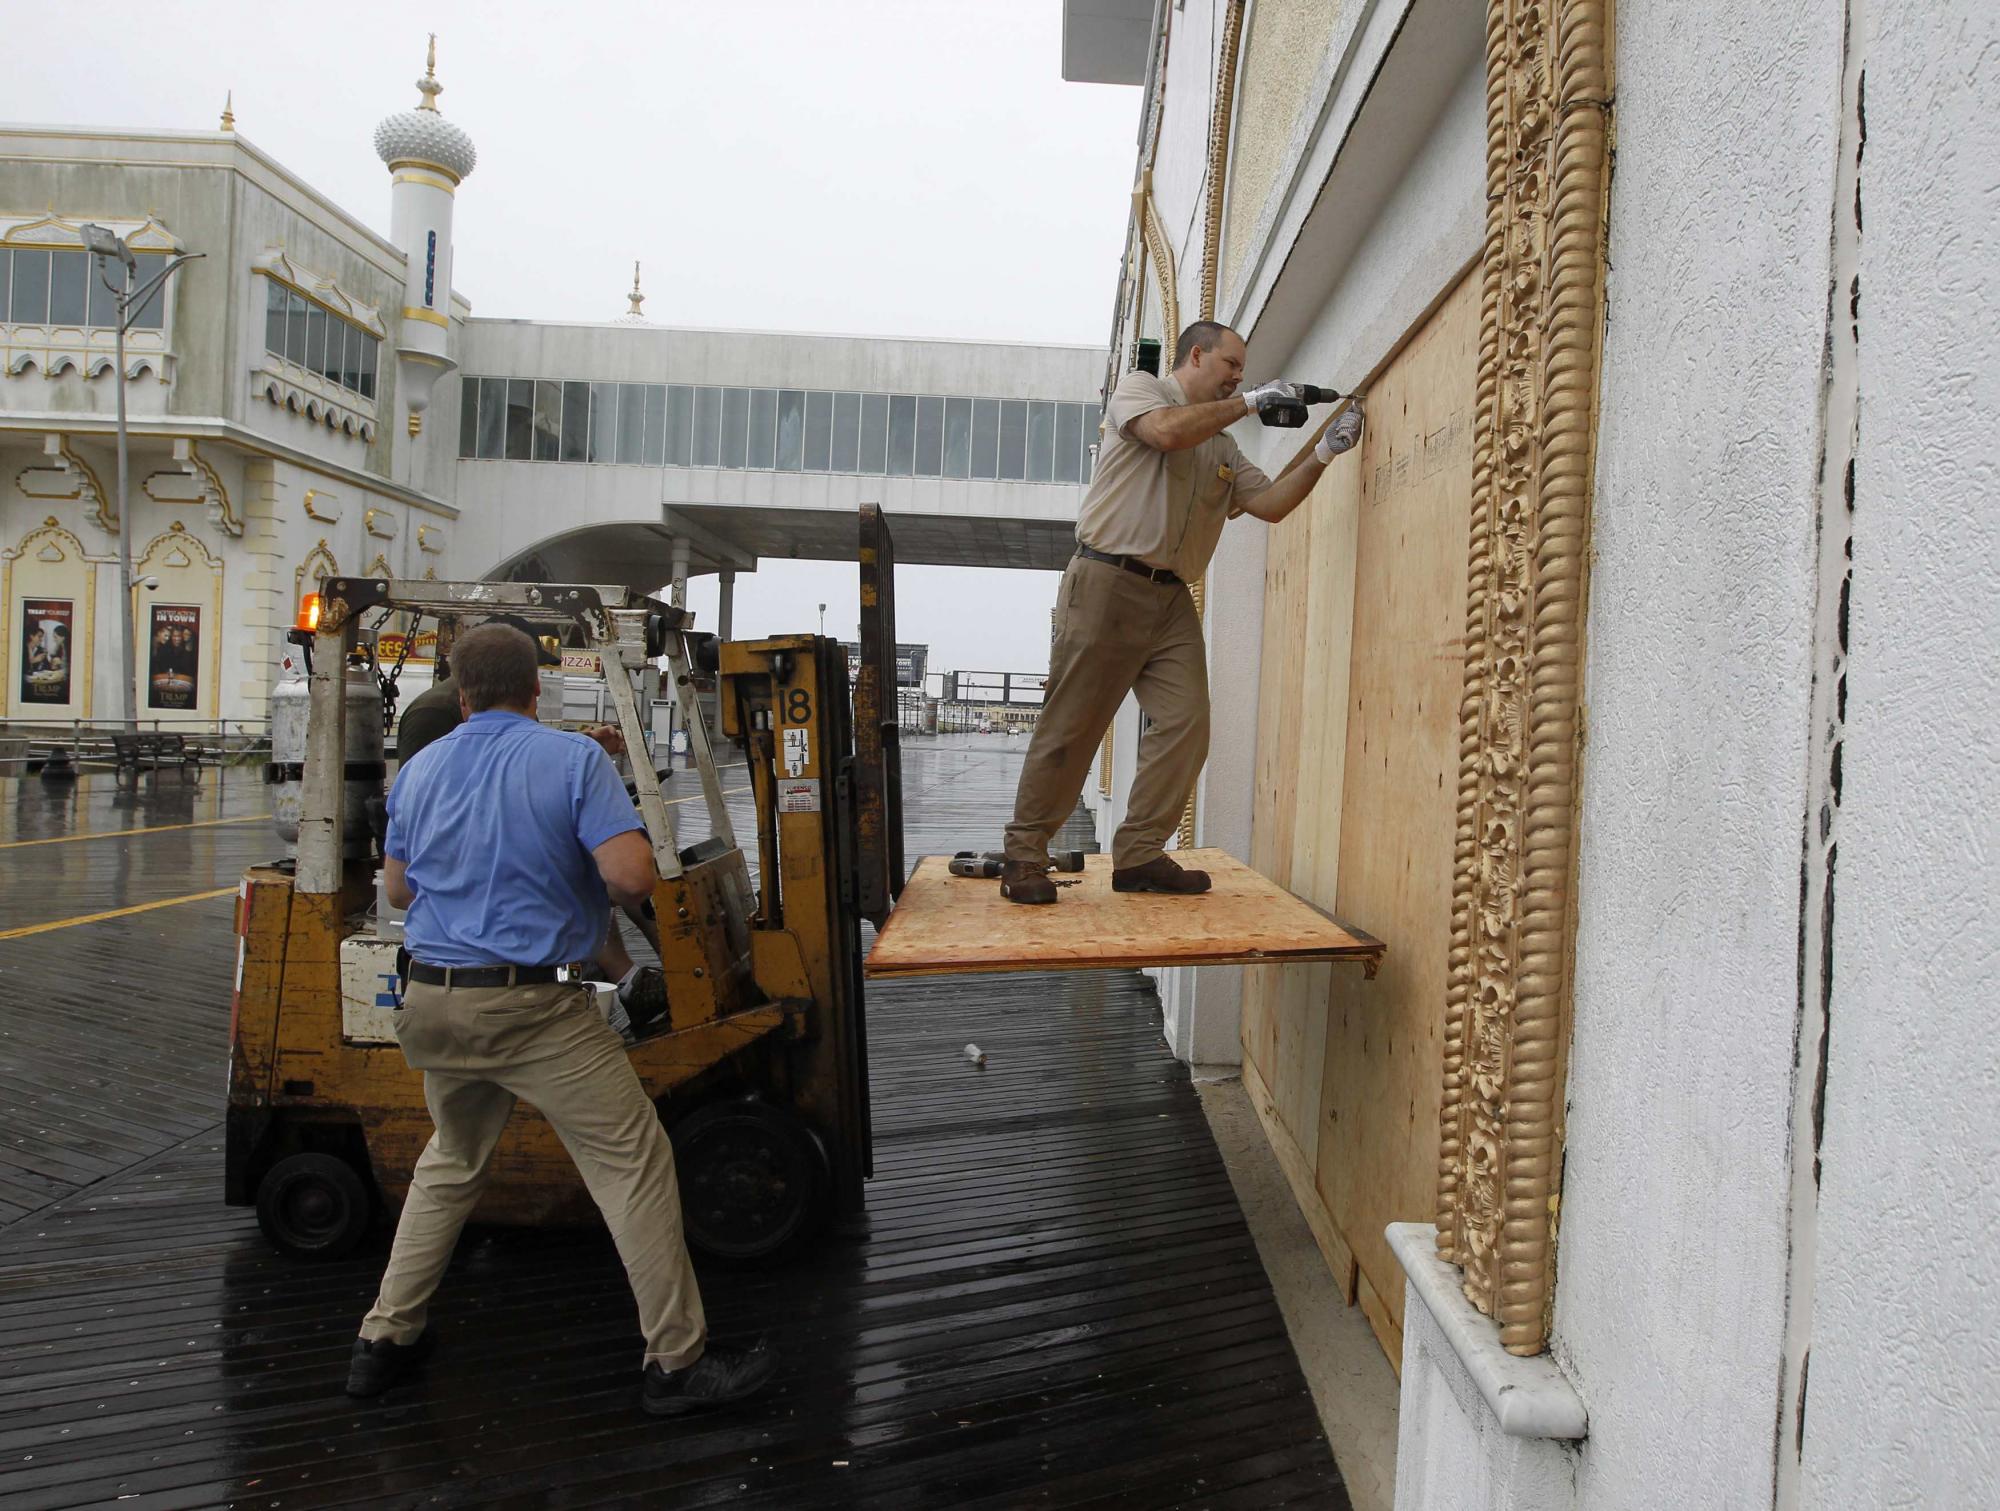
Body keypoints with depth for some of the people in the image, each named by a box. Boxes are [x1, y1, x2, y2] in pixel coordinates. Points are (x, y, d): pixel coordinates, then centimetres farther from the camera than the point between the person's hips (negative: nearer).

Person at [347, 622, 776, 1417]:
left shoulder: (418, 770, 7)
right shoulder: (575, 758, -9)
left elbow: (397, 886, 17)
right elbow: (633, 876, -19)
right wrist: (574, 865, 3)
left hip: (433, 1003, 6)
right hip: (535, 1007, -6)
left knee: (452, 1163, 26)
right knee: (632, 1163, 2)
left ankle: (387, 1337, 34)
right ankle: (678, 1360, 7)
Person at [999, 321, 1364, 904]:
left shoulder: (1223, 448, 25)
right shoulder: (1139, 387, 6)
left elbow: (1271, 503, 16)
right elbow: (1167, 431, -15)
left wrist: (1324, 452, 6)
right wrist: (1248, 402, -6)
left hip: (1171, 596, 7)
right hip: (1107, 581, -7)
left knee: (1186, 725, -7)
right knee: (1070, 725, -6)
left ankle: (1139, 856, 0)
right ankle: (1024, 854, 3)